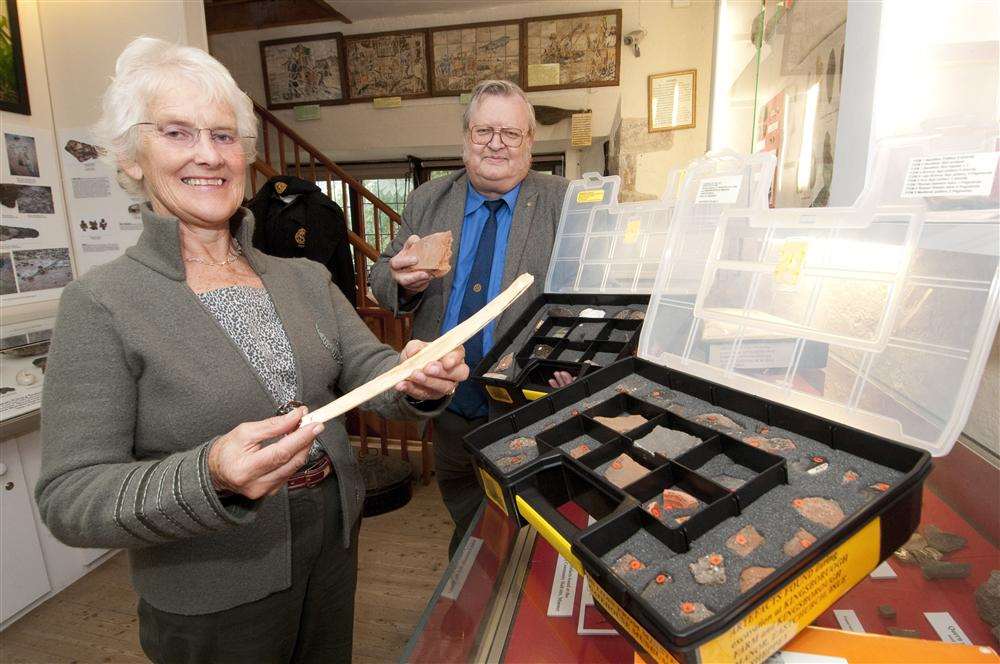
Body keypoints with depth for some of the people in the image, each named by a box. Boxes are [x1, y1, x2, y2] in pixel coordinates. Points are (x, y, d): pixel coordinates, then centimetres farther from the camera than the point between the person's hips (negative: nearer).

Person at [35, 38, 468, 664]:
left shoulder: (306, 278, -1)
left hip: (334, 551, 5)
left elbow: (366, 368, -7)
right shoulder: (101, 304, -14)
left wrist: (415, 379, -29)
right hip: (212, 605, -4)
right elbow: (68, 497, -17)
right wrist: (209, 478, -35)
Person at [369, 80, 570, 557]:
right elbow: (380, 279, 7)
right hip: (448, 408, 4)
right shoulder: (427, 202, 5)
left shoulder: (563, 203, -5)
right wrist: (404, 281, -17)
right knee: (466, 529, 25)